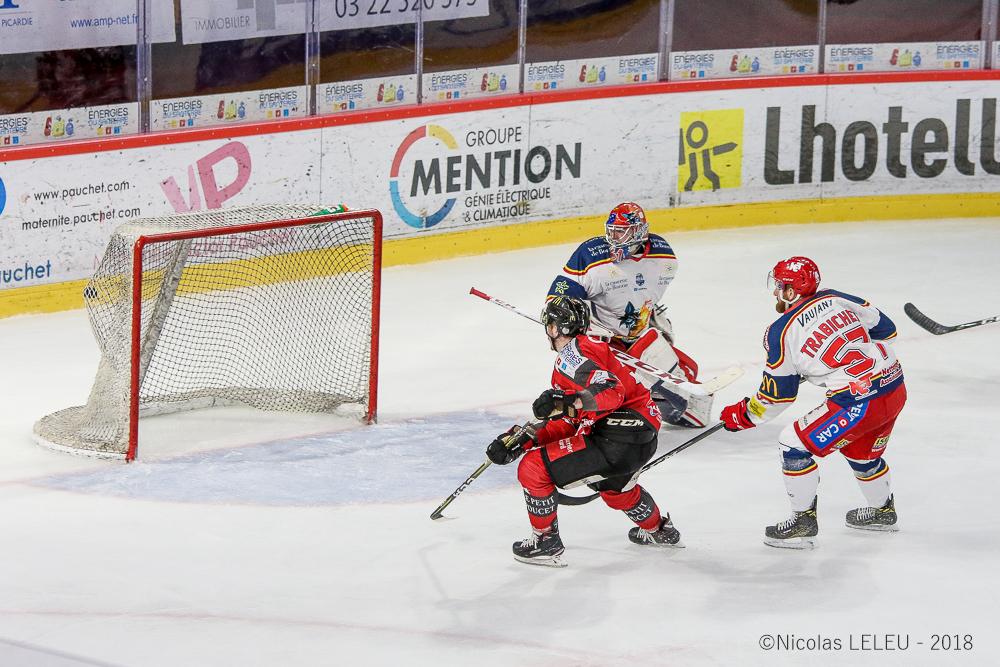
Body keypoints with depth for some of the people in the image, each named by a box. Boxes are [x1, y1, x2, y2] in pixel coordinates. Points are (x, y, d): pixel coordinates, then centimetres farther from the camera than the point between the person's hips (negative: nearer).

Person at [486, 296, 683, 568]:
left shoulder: (571, 355, -10)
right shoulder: (589, 347, 21)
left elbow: (610, 392, -27)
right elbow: (568, 424, 17)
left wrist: (566, 401, -38)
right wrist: (524, 439, 10)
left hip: (617, 438, -11)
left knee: (534, 469, -7)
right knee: (613, 487, 42)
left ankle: (545, 543, 6)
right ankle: (658, 530, 60)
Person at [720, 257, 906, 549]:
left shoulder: (782, 331, -6)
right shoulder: (835, 299, 9)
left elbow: (778, 395, 1)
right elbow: (885, 329, 15)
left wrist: (744, 416, 17)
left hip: (858, 402, -8)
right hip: (895, 386, 8)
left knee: (795, 445, 4)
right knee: (861, 451, 32)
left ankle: (803, 522, 9)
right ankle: (882, 511, 51)